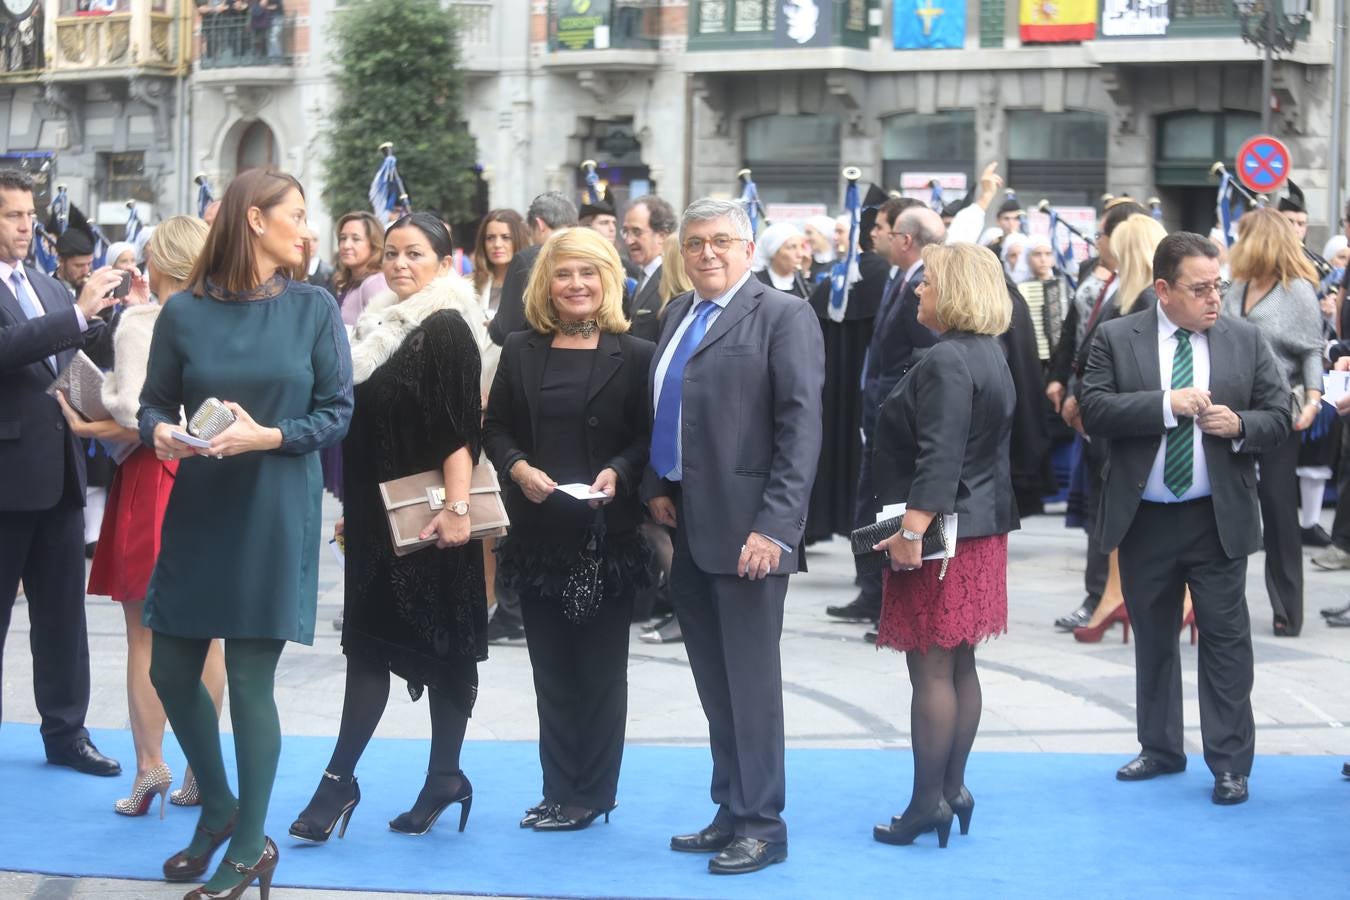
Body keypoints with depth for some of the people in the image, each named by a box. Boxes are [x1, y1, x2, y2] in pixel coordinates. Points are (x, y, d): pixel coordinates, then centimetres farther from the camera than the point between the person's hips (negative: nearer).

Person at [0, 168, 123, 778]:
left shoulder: (49, 289, 14)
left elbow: (97, 353, 13)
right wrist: (79, 312, -29)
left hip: (59, 470, 7)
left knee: (62, 612, 11)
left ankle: (65, 731, 18)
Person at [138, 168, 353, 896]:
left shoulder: (314, 308, -3)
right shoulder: (184, 311, -3)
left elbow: (338, 411, -4)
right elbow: (154, 402, 3)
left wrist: (267, 437, -18)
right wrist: (160, 432, -19)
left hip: (276, 514, -2)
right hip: (196, 507, 2)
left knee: (250, 679, -2)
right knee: (171, 671, 7)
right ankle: (217, 806, 31)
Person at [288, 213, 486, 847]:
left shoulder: (446, 329, -9)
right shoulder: (382, 327, 14)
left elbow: (461, 427, -16)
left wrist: (457, 507, -23)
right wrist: (350, 507, 18)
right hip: (376, 515, 8)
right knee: (368, 640, 4)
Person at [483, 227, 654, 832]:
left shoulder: (634, 356, 0)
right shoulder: (520, 352, 9)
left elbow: (649, 437, -1)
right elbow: (495, 428, 9)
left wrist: (618, 472, -18)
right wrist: (517, 467, -10)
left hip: (608, 531, -3)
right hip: (538, 529, 3)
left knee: (600, 665, 2)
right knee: (550, 666, 7)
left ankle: (591, 794, 9)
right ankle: (559, 791, 14)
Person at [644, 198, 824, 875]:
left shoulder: (783, 317, -7)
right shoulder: (678, 316, 15)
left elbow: (800, 428, -13)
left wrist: (774, 526, -19)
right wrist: (655, 486, 6)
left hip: (745, 530, -7)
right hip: (686, 527, 7)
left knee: (750, 679, -2)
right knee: (714, 684, 12)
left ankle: (762, 826, 6)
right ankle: (731, 814, 21)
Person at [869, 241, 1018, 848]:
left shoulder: (947, 362, -18)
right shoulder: (990, 356, 15)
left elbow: (939, 457, -25)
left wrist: (912, 530, -27)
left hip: (941, 532, -10)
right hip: (981, 529, 10)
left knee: (932, 670, -6)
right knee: (959, 666, 14)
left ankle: (929, 802, -3)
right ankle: (953, 788, 20)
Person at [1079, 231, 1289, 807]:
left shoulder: (1246, 339, 1)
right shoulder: (1116, 340, -2)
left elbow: (1279, 417, 3)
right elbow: (1094, 411, -13)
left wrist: (1240, 425, -18)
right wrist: (1166, 405, -21)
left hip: (1219, 520, -1)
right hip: (1144, 518, 1)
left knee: (1225, 639, -2)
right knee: (1153, 639, 13)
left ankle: (1230, 763, 4)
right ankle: (1160, 748, 26)